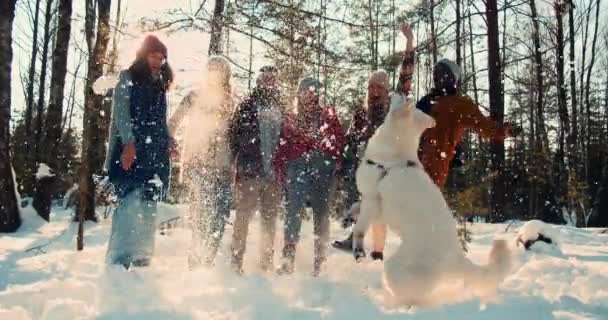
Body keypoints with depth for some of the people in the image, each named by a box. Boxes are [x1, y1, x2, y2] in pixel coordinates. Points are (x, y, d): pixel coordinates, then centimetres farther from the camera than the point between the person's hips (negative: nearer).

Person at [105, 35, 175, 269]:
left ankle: (142, 259, 6)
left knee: (148, 207, 2)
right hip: (130, 151, -6)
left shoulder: (159, 85, 22)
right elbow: (121, 112, -7)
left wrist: (169, 141, 9)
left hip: (156, 154, 6)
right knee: (130, 203, -16)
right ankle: (118, 261, -16)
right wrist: (129, 142, -20)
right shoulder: (128, 78, 5)